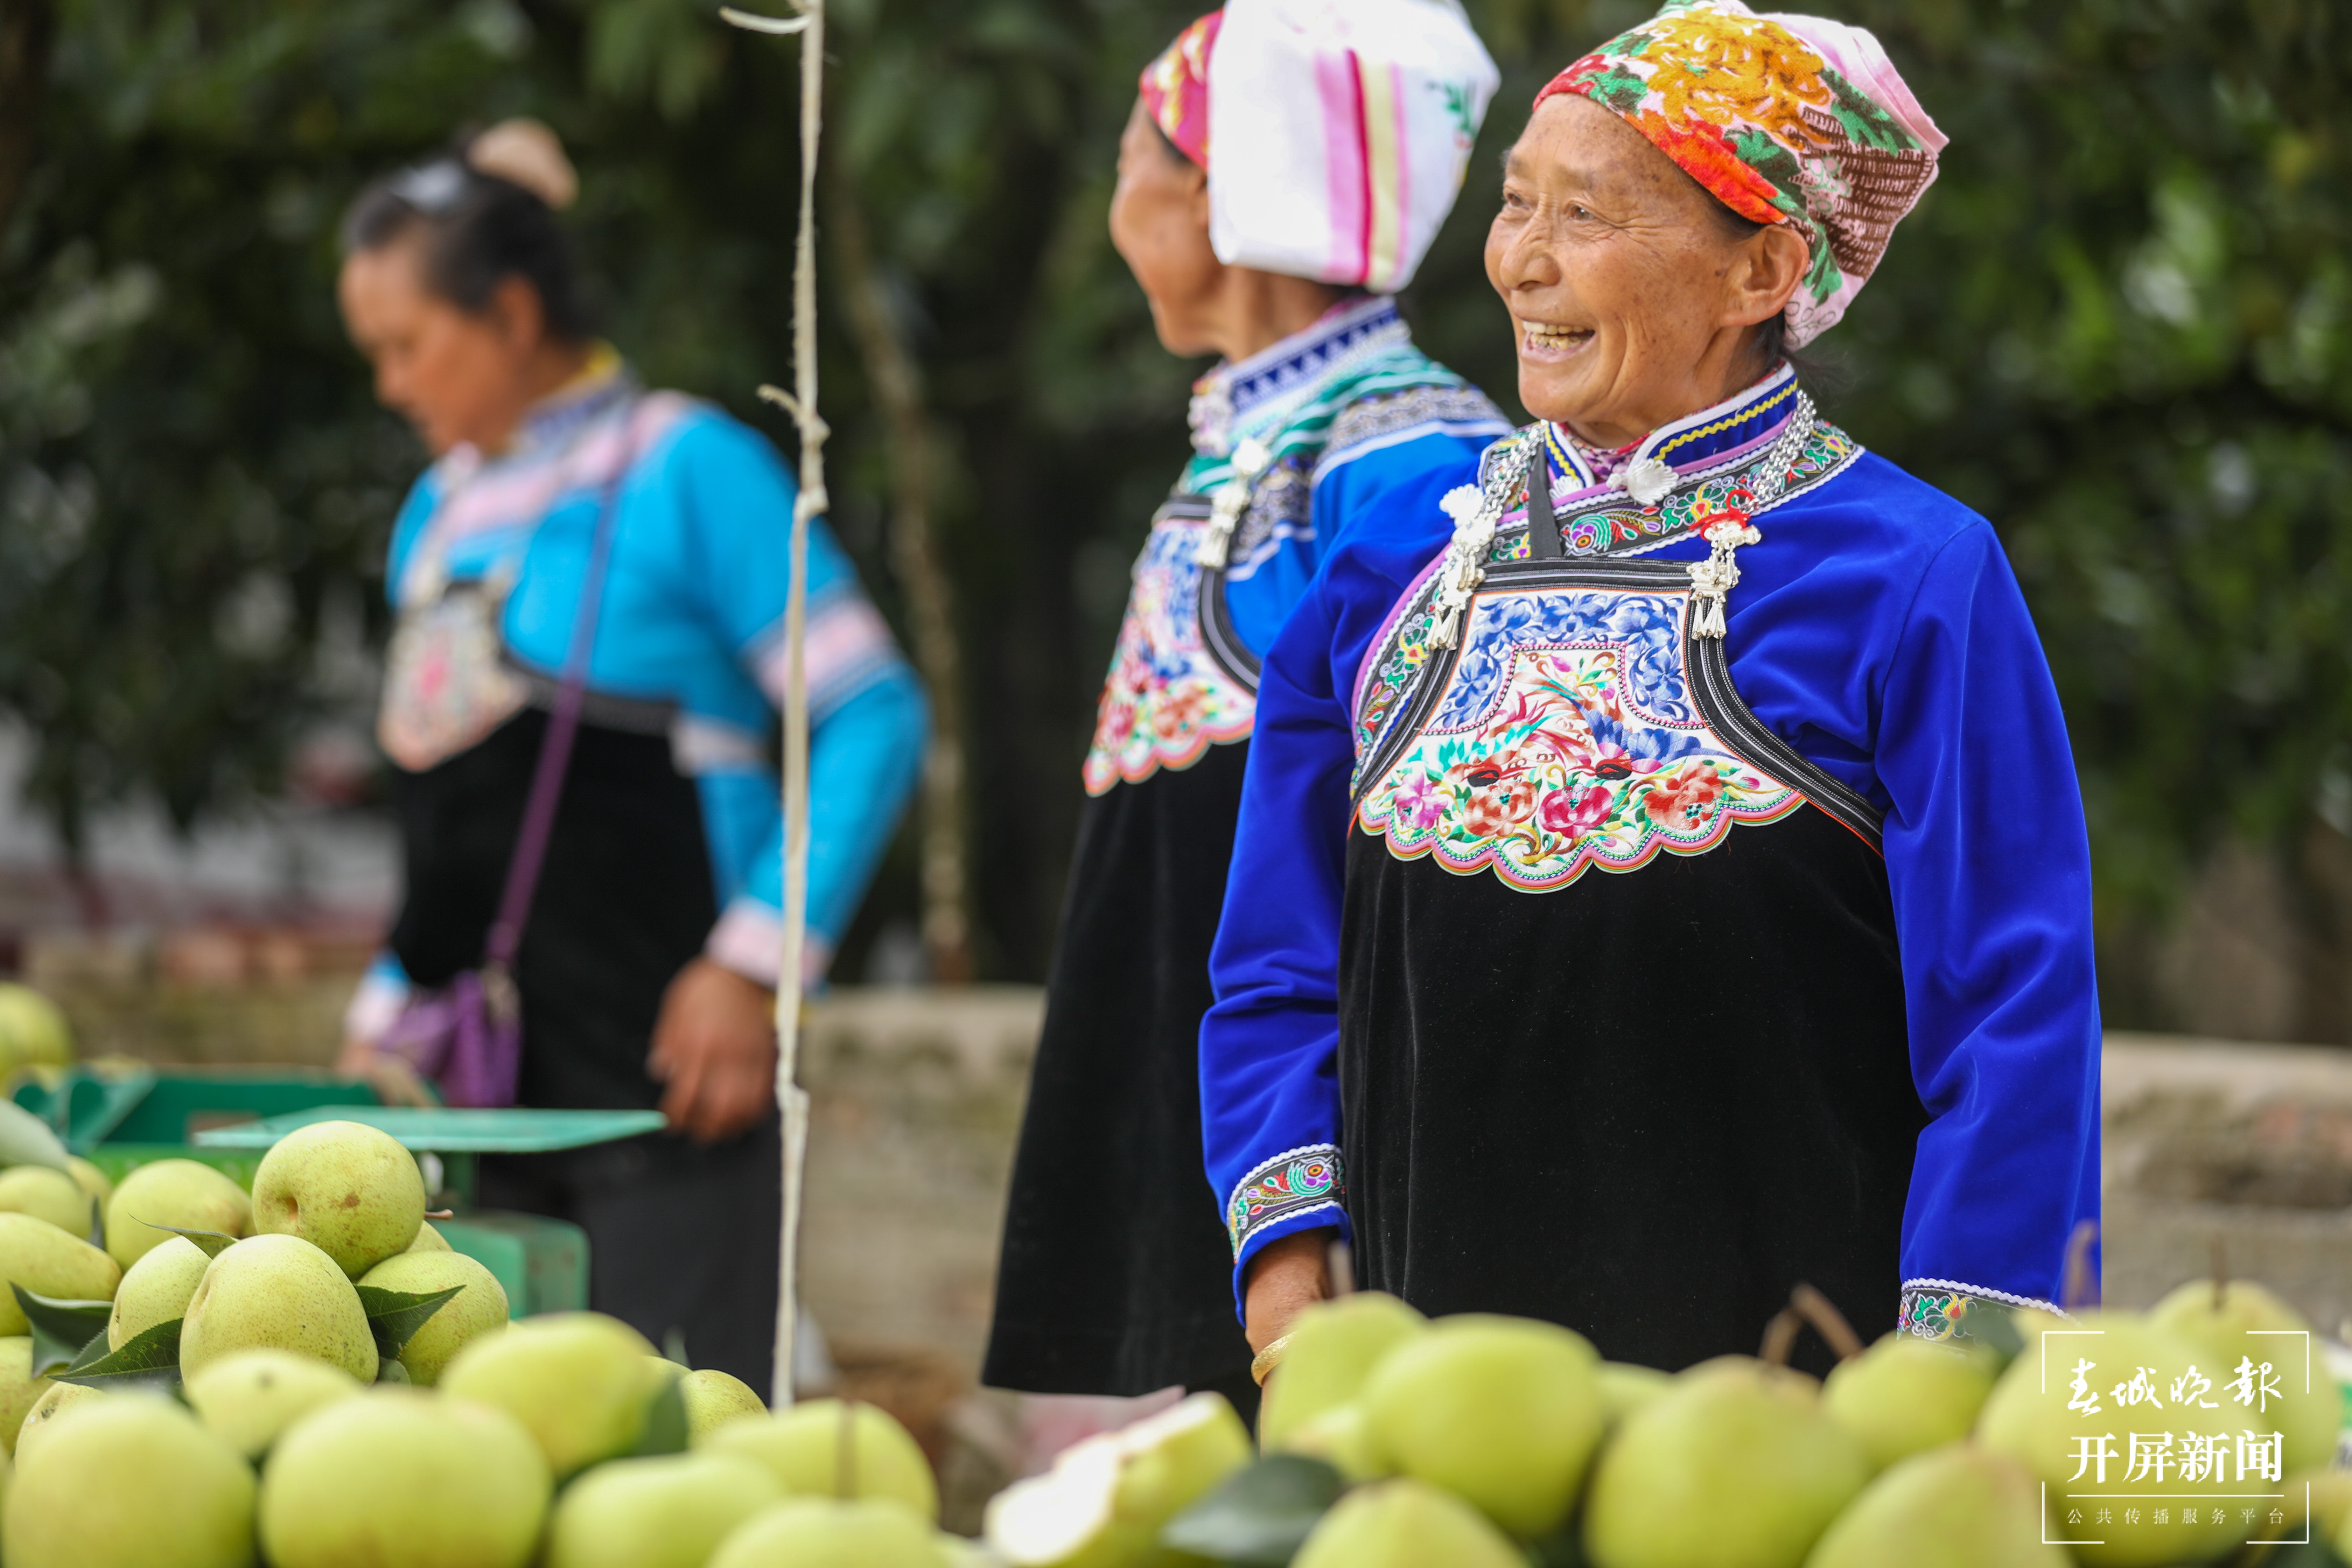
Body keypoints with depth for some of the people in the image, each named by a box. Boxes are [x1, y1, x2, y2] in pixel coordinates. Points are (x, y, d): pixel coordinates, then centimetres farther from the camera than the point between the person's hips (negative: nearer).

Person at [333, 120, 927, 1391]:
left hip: (668, 1053, -7)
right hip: (486, 1087, 7)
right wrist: (391, 1003, 15)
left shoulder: (684, 467, -4)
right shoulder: (440, 510, 17)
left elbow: (873, 718, -9)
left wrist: (756, 965, -13)